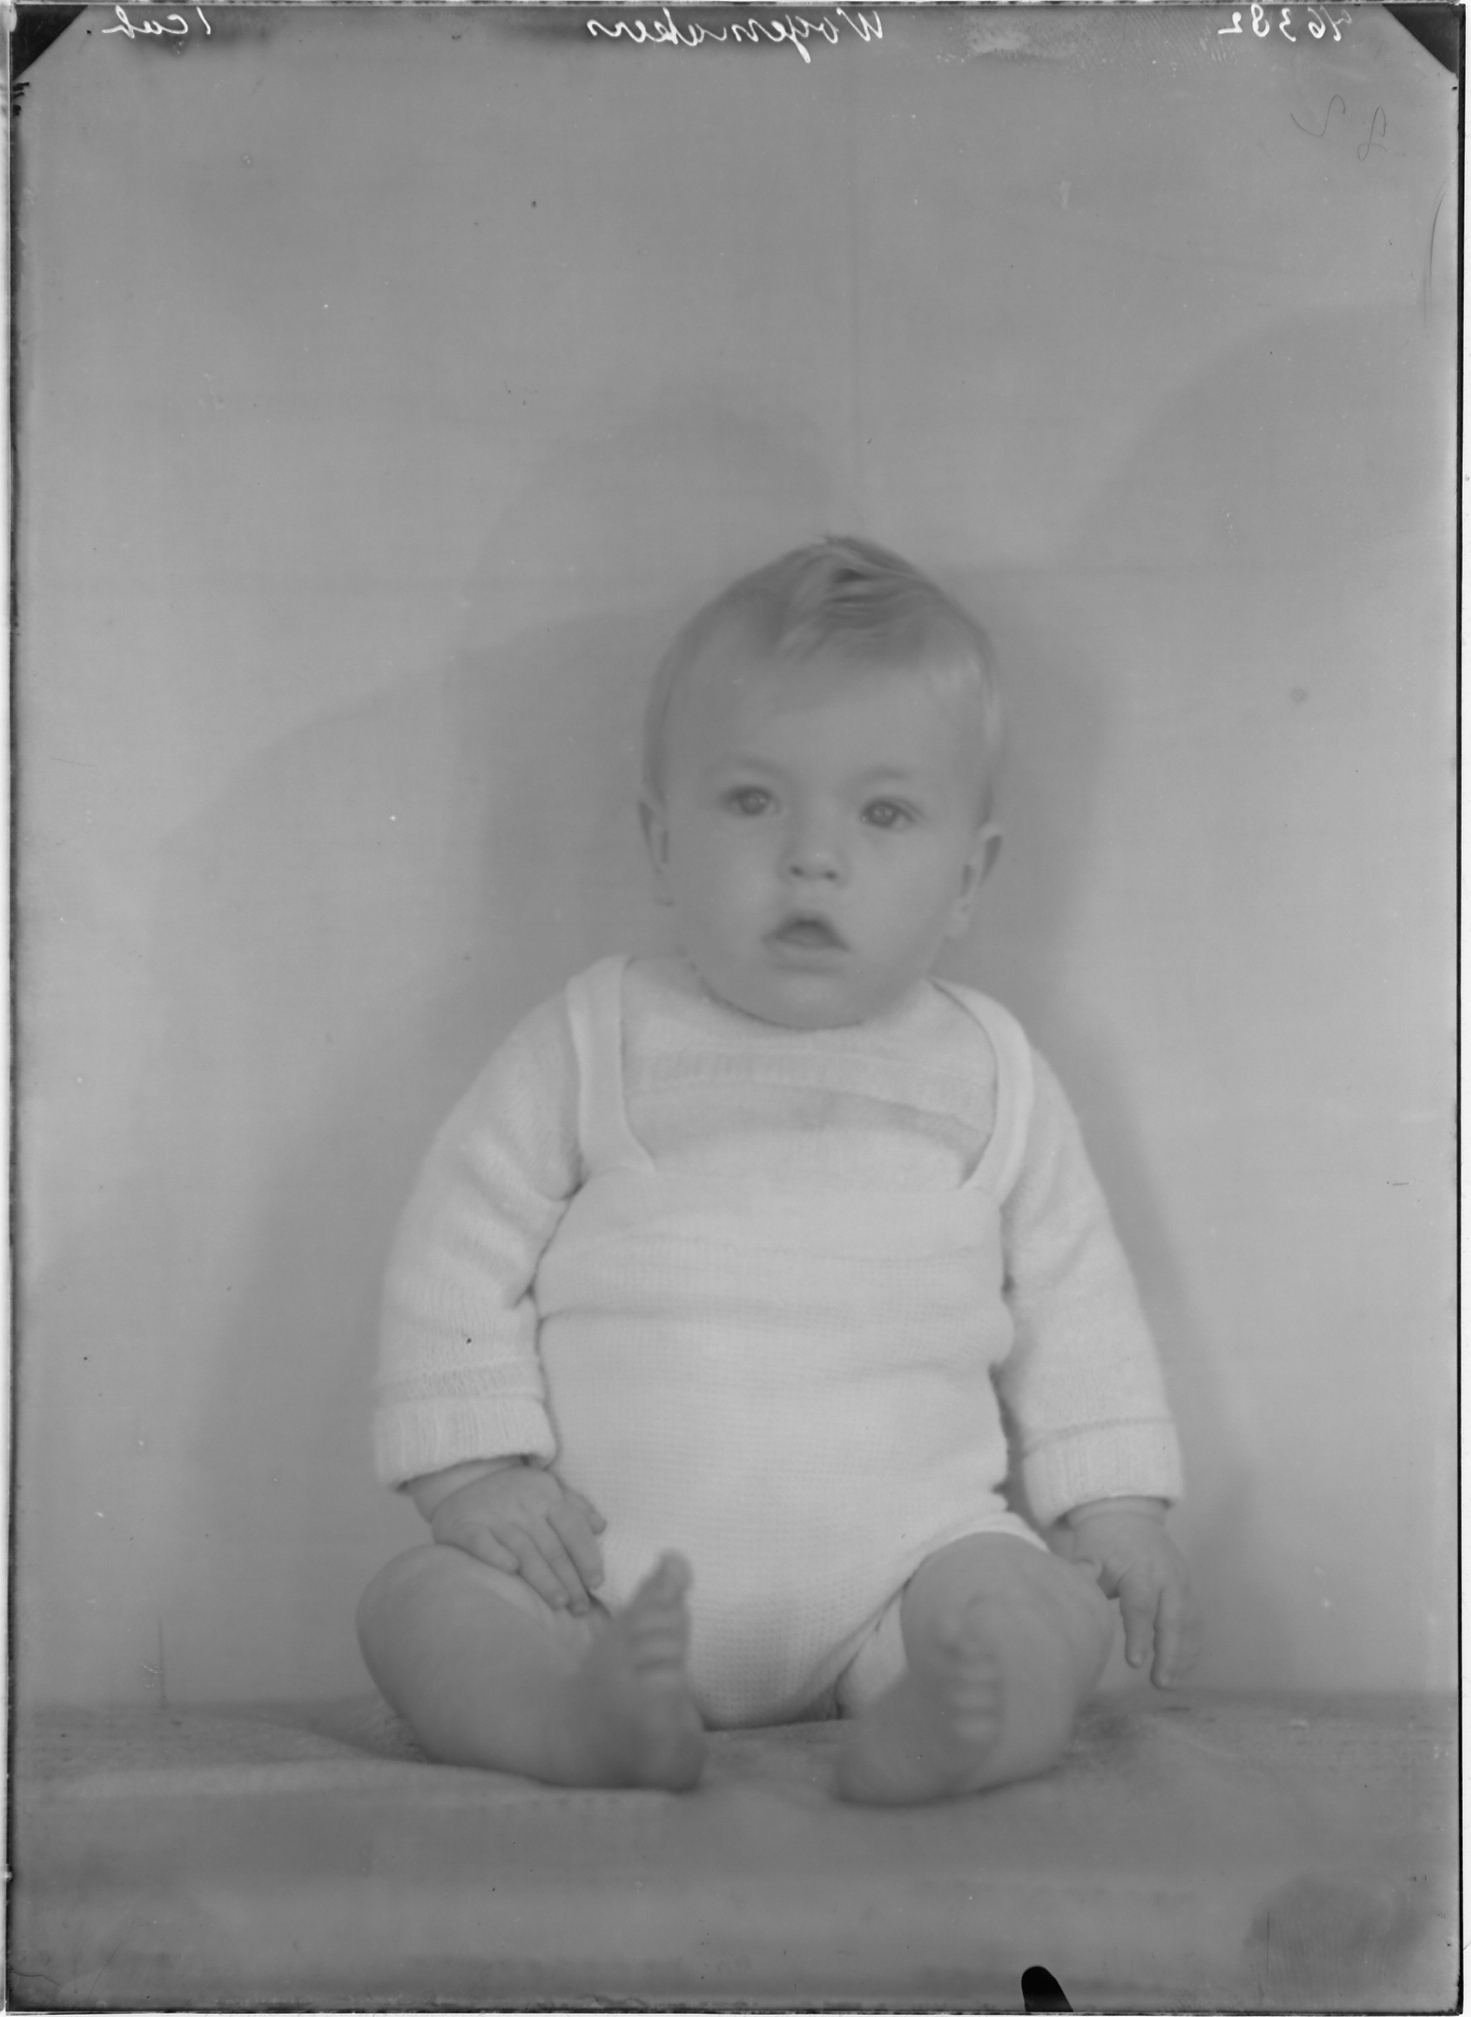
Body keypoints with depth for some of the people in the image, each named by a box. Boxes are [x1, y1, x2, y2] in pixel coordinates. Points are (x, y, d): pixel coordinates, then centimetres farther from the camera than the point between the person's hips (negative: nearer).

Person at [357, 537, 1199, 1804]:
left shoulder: (987, 1071, 10)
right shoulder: (593, 1041, 5)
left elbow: (1071, 1298, 16)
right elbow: (462, 1249, 4)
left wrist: (1117, 1507, 8)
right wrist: (477, 1470, -6)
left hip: (901, 1548, 1)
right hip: (612, 1562, 0)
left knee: (1048, 1627, -25)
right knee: (416, 1607, -21)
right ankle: (593, 1714, -44)